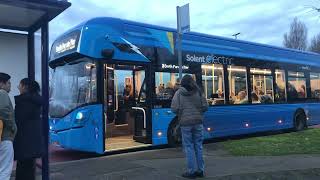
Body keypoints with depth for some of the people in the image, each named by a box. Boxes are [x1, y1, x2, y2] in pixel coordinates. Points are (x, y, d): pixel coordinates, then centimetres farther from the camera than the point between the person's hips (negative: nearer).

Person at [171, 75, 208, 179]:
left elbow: (174, 109, -8)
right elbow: (205, 107, 1)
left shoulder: (179, 93, -3)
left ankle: (191, 171, 6)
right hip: (198, 122, 3)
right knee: (198, 146, 10)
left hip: (185, 123, -3)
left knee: (188, 147, 3)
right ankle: (200, 170, 16)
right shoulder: (198, 91, 3)